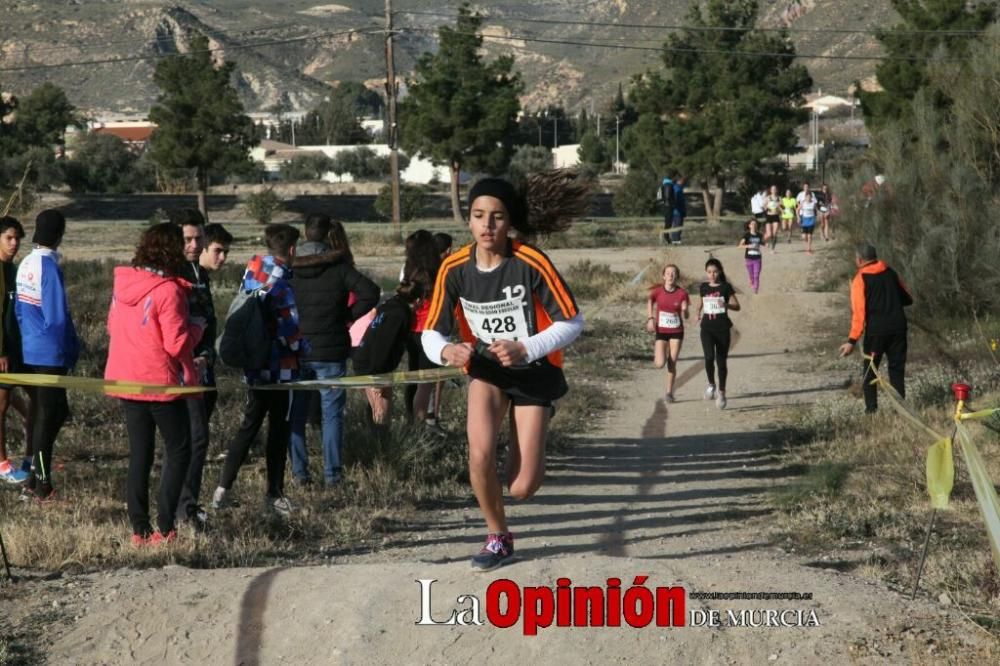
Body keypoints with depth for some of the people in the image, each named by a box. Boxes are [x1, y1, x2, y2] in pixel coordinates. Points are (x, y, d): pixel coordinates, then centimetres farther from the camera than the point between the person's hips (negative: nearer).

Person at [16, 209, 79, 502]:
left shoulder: (25, 264, 7)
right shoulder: (49, 267, -17)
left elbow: (19, 310, 12)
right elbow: (57, 317, -17)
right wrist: (73, 350, -5)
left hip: (29, 353, 8)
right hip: (50, 355, -8)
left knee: (41, 414, 16)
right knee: (46, 417, 0)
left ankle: (34, 481, 19)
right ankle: (41, 487, 7)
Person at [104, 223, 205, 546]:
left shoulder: (122, 283, 4)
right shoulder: (168, 290, -18)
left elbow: (112, 327, 15)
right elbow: (178, 344, -18)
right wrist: (196, 327, -1)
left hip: (126, 381, 6)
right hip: (160, 384, -6)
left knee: (139, 453, 12)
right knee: (178, 450, 6)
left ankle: (140, 529, 12)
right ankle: (165, 527, -1)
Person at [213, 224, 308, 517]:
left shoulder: (252, 271, 2)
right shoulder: (281, 284, -19)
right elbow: (290, 328, -17)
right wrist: (303, 347, 1)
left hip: (253, 366, 7)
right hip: (280, 368, -7)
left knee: (249, 426, 14)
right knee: (279, 429, 6)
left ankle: (223, 488, 10)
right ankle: (274, 494, 13)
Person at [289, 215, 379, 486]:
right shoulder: (338, 267, -8)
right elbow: (370, 293, -17)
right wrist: (348, 316, -5)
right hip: (330, 352, -2)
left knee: (295, 413, 12)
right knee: (331, 413, 4)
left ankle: (299, 472, 11)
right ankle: (331, 474, 3)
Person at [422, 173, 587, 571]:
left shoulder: (531, 264, -24)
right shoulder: (454, 269, -14)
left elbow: (573, 323, -19)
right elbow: (431, 334, -9)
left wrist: (525, 349, -33)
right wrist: (445, 351, -34)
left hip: (534, 373, -2)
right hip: (486, 369, 2)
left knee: (521, 488, -7)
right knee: (480, 453, -25)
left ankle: (529, 458, 33)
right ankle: (498, 538, 2)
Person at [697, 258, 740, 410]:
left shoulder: (726, 287, -4)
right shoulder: (703, 287, 6)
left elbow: (737, 306, -3)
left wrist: (726, 305, -23)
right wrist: (699, 312, 4)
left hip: (722, 328, -1)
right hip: (707, 327, 1)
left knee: (721, 361, 5)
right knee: (709, 357, -19)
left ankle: (721, 392, 20)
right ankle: (711, 384, 6)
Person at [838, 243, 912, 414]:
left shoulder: (860, 280, -6)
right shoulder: (890, 273, 9)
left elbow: (859, 312, -15)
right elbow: (908, 299, 17)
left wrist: (852, 341, -17)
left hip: (876, 331, -4)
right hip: (898, 327, 4)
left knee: (870, 370, 10)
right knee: (897, 369, 10)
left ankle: (871, 409, 5)